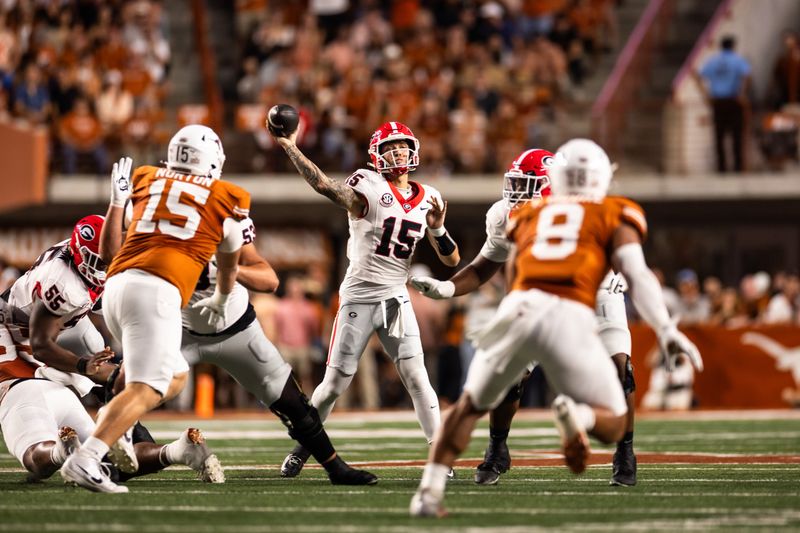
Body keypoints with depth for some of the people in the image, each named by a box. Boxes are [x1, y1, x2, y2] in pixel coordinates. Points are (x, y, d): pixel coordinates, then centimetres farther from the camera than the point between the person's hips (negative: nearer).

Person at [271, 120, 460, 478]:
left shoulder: (427, 199, 6)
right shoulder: (368, 187, -10)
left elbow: (452, 261, 8)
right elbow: (324, 185, -29)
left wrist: (437, 229, -12)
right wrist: (288, 146, -38)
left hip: (396, 300, 3)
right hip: (358, 297, -3)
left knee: (416, 377, -8)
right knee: (336, 382, 3)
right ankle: (302, 447, 24)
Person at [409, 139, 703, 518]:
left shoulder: (527, 215, 27)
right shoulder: (615, 216, 18)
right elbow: (637, 275, 3)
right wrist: (666, 330, -6)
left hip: (519, 309, 2)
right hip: (569, 319, -2)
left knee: (470, 405, 24)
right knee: (612, 425, 11)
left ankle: (429, 491, 7)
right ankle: (575, 414, -24)